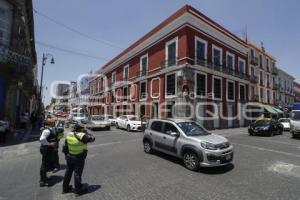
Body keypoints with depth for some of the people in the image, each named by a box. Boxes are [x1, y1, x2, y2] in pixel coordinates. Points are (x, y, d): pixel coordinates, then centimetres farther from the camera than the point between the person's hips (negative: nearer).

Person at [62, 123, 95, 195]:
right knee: (77, 173, 7)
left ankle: (65, 188, 38)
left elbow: (65, 147, 4)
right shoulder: (82, 136, -24)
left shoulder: (69, 135, -5)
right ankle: (78, 190, 23)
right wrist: (86, 133, -2)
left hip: (69, 157, 6)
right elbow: (92, 138, -11)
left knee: (68, 172, 22)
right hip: (79, 158, -6)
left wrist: (66, 154, 17)